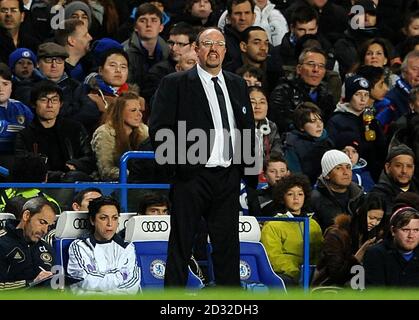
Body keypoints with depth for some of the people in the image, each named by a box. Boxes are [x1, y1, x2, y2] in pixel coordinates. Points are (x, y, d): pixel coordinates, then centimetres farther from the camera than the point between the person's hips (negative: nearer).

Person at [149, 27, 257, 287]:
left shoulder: (238, 85, 15)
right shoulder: (175, 84, -1)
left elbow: (248, 128, 19)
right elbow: (158, 129, -5)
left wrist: (251, 172, 12)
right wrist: (176, 166, -11)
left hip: (228, 178, 4)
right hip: (192, 176, -4)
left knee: (228, 246, 6)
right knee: (181, 246, -1)